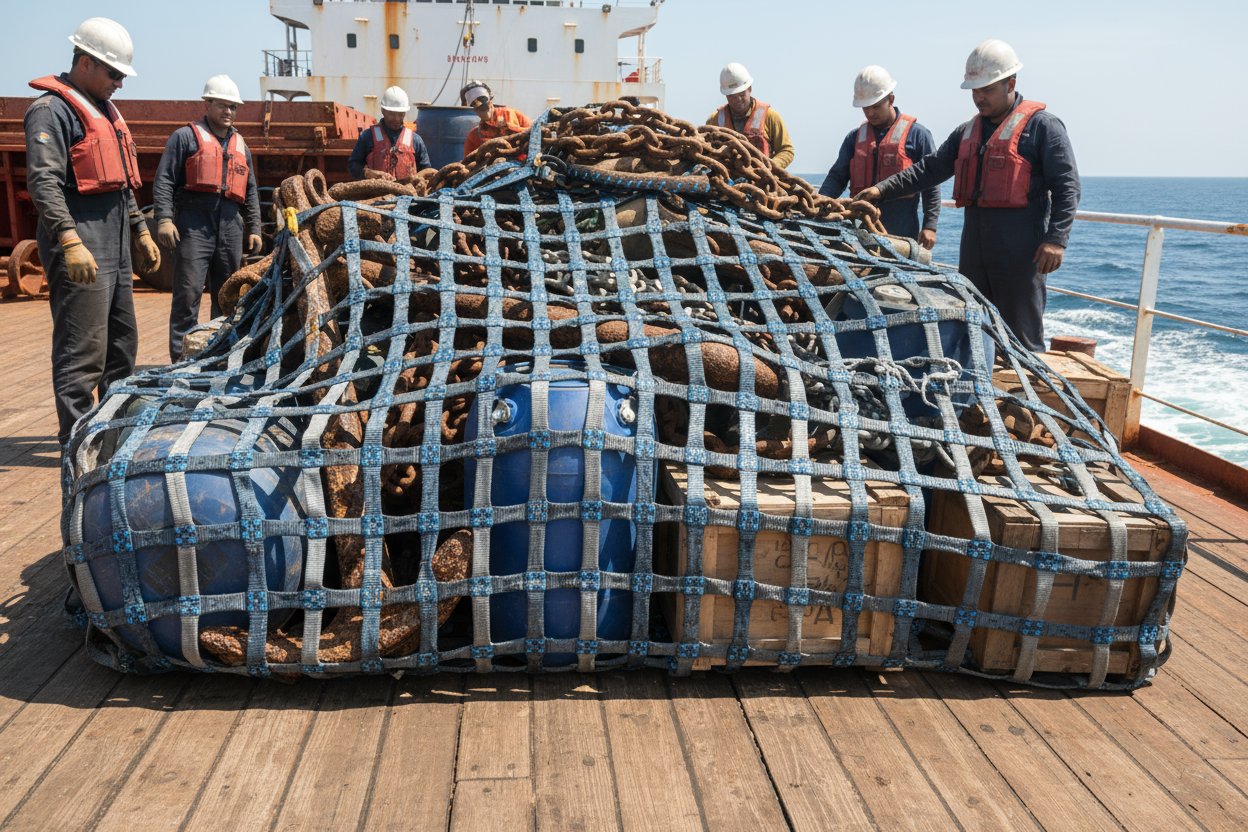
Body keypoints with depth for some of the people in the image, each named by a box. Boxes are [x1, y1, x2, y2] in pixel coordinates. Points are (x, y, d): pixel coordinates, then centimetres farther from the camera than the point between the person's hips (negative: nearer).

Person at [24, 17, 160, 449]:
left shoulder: (105, 110, 21)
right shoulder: (52, 110, -9)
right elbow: (43, 182, -19)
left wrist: (140, 231, 27)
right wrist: (70, 241, -29)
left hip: (115, 246, 10)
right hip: (80, 247, -10)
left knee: (123, 341, 16)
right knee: (83, 349, -9)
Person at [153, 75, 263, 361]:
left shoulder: (240, 145, 23)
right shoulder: (186, 136, 5)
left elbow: (251, 192, 24)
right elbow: (164, 181, -2)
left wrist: (254, 228, 16)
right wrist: (164, 219, -13)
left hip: (230, 227, 6)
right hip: (194, 225, -5)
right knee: (188, 294, -9)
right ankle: (182, 357, -6)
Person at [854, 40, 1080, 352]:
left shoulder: (1041, 125, -3)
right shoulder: (969, 131, 19)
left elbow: (1066, 186, -7)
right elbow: (930, 168, 21)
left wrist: (1056, 239, -17)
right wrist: (883, 189, 8)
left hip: (1020, 248, -7)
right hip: (974, 242, 7)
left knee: (1021, 331, -4)